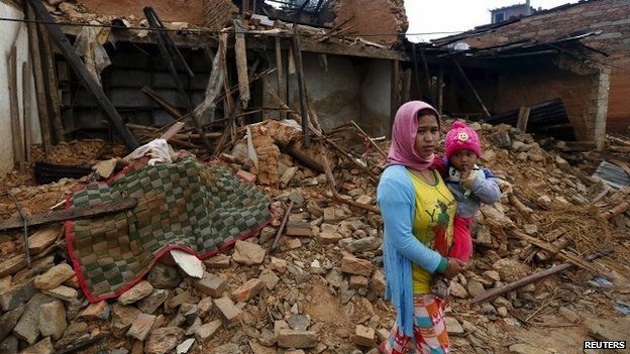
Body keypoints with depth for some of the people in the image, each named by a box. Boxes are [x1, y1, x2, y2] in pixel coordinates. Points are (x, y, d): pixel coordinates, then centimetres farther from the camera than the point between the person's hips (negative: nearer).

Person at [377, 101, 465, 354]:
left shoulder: (433, 167, -3)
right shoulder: (395, 180, -28)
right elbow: (402, 240, -26)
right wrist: (441, 265, -18)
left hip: (437, 271, 8)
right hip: (415, 277, -8)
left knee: (413, 324, 29)